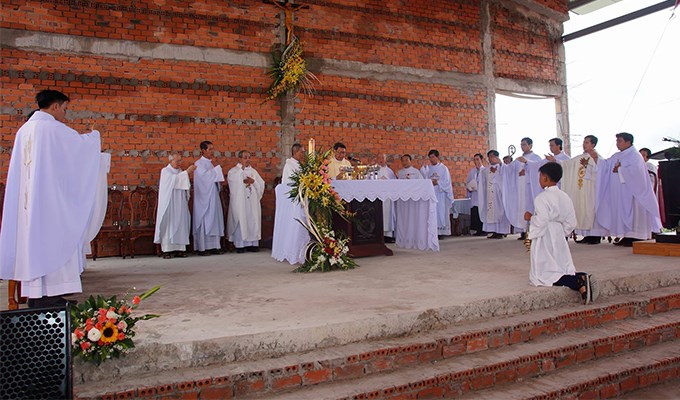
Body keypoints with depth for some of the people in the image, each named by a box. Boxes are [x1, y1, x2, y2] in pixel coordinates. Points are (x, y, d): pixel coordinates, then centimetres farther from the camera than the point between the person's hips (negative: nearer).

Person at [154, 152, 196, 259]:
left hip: (180, 204, 6)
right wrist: (187, 172, -25)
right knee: (169, 225, -7)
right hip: (169, 204, -6)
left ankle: (179, 248, 3)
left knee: (180, 225, 2)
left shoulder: (180, 172, 16)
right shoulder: (165, 171, -2)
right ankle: (167, 250, -6)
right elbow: (174, 180, -21)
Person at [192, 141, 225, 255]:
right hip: (204, 198, -7)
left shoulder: (212, 163, 14)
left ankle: (214, 246, 12)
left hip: (213, 197, 7)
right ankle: (202, 248, 1)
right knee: (204, 221, -4)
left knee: (215, 221, 7)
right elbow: (205, 177, -18)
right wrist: (214, 166, -13)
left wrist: (220, 183, 2)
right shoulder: (199, 163, -8)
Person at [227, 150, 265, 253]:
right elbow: (233, 180, -18)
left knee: (253, 221, 2)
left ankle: (252, 243, 7)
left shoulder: (253, 171, 17)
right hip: (239, 201, -4)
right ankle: (240, 245, -1)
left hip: (252, 202, 4)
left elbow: (261, 184, 11)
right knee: (241, 222, -6)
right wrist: (242, 168, -18)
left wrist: (253, 181, -8)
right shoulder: (233, 171, 4)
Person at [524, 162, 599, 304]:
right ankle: (582, 278, -14)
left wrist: (530, 217, -3)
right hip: (560, 238, 8)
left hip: (545, 239, -8)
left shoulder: (542, 198, -15)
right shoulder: (565, 197, 9)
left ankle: (579, 284, -27)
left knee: (542, 275, -6)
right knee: (564, 271, 17)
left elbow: (541, 222, -21)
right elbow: (571, 222, 9)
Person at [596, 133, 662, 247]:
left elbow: (634, 170, -21)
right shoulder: (617, 156, 17)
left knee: (631, 213, -7)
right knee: (621, 213, 5)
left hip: (630, 192, -8)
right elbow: (605, 165, 12)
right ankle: (626, 237, 9)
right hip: (619, 192, 8)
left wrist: (620, 170, -11)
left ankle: (635, 237, -4)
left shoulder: (635, 156, -7)